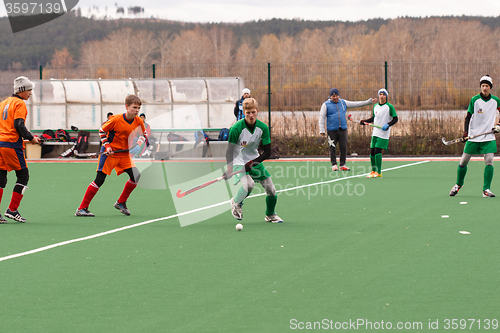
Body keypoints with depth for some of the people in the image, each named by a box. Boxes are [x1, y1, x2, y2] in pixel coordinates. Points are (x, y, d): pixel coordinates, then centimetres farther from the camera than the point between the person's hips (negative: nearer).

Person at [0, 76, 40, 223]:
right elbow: (18, 125, -16)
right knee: (23, 176, 2)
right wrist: (31, 138, -7)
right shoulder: (20, 103, -6)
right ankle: (12, 210, -3)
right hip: (12, 144, -8)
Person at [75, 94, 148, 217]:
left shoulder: (139, 122, -6)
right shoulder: (116, 119, -20)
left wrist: (140, 143, -9)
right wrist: (107, 146, -15)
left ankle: (121, 203, 11)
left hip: (124, 154, 5)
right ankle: (82, 209, -4)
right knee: (99, 180, -10)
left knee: (135, 176, -9)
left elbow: (144, 135, 11)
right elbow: (102, 130, -6)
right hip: (110, 153, -5)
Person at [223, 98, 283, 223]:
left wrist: (252, 163, -21)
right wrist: (229, 169, -31)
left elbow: (267, 152, -9)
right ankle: (236, 203, 0)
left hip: (255, 161, 4)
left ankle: (270, 215, 30)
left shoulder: (263, 128, -12)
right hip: (239, 161, -4)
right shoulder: (236, 128, -22)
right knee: (249, 184, -31)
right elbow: (229, 151, -17)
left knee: (271, 189, 2)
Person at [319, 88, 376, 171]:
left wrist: (370, 101, 12)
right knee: (332, 148, -1)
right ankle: (334, 165, 8)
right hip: (332, 130, -3)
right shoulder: (326, 105, 1)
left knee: (344, 148, 2)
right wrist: (322, 130, -7)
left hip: (343, 129, 3)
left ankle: (342, 165, 12)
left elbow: (356, 104, 14)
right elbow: (322, 117, 0)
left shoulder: (343, 103, 11)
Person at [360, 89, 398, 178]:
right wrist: (365, 121, 14)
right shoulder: (375, 106, 12)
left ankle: (378, 172, -9)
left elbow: (395, 119, -6)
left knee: (377, 151, -14)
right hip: (375, 133, 6)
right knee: (372, 151, 4)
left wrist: (388, 124, -21)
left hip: (384, 134, -6)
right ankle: (373, 171, 15)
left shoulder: (390, 107, -6)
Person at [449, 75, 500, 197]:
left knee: (489, 162, -14)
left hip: (489, 137, 1)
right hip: (473, 136, -1)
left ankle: (486, 189, -9)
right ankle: (458, 185, 25)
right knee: (463, 162, 3)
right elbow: (468, 116, -2)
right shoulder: (474, 100, -4)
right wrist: (465, 132, -13)